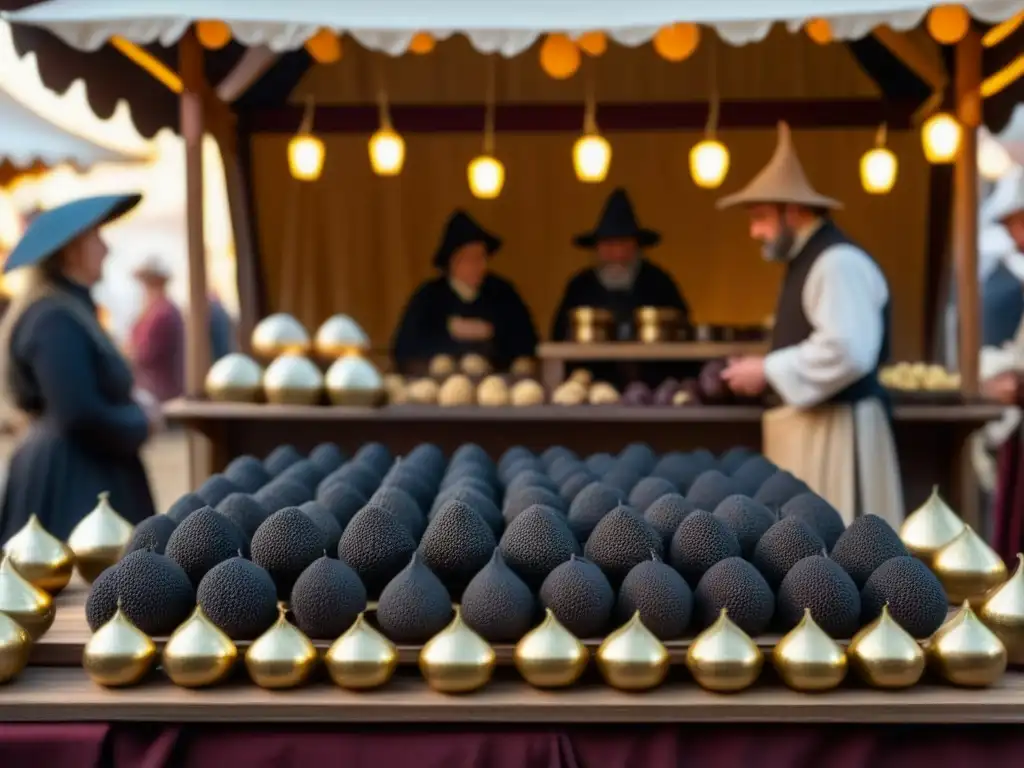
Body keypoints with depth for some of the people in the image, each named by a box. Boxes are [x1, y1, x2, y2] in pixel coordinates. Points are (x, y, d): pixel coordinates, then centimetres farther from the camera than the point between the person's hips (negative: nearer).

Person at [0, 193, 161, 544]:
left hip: (85, 475, 10)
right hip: (71, 481, -10)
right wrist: (142, 421, -8)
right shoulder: (55, 320, -17)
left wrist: (131, 399, 3)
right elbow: (80, 415, -24)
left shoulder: (71, 309, 15)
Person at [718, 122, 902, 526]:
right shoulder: (806, 262, 15)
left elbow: (847, 353, -26)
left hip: (836, 429, -10)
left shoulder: (838, 262, -15)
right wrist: (764, 371, 7)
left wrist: (769, 371, -17)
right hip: (810, 426, 10)